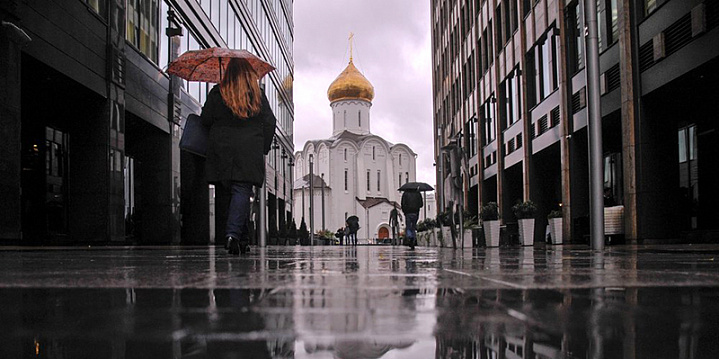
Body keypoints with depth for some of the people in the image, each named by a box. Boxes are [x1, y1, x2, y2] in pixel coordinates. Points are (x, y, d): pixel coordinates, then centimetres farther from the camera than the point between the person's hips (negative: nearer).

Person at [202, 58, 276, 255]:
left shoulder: (217, 93, 1)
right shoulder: (258, 95, 2)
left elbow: (206, 120, 3)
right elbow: (270, 122, 5)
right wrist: (263, 148, 13)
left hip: (221, 150, 2)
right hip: (249, 152, -1)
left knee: (234, 190, 12)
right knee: (242, 190, -3)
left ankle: (243, 237, 14)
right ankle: (233, 233, -20)